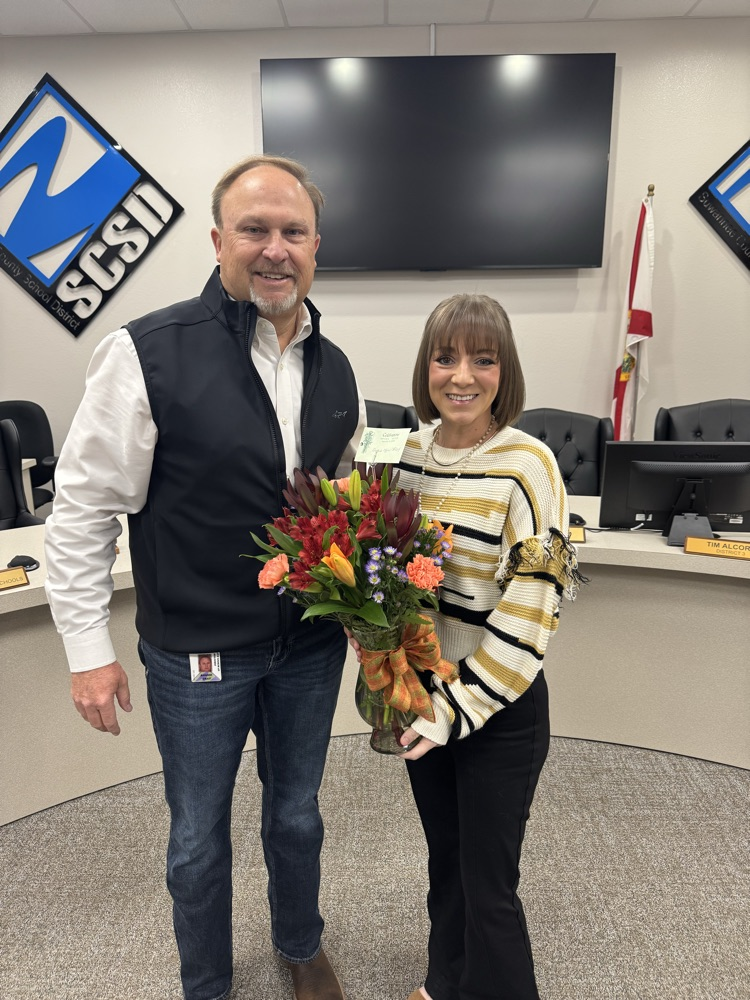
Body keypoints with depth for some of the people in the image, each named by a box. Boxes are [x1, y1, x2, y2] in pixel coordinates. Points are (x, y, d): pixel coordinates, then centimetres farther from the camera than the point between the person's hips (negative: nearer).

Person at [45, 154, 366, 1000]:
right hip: (196, 653, -3)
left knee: (296, 815, 24)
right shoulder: (147, 354, -15)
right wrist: (88, 649, -10)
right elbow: (83, 510, -11)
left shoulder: (334, 368, 1)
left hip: (311, 646, 4)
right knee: (199, 836, 19)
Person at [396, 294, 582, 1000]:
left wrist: (458, 706, -18)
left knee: (488, 885, 10)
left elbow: (530, 611, -18)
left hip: (500, 709, -5)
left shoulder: (527, 464, -17)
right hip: (421, 692, 6)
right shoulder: (413, 451, 0)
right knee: (443, 859, 25)